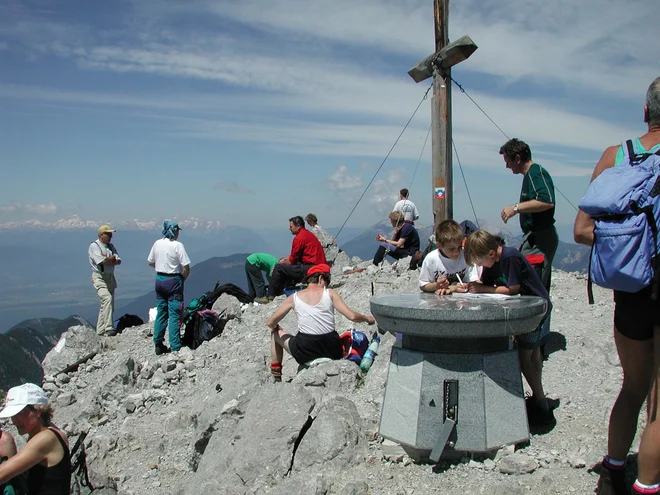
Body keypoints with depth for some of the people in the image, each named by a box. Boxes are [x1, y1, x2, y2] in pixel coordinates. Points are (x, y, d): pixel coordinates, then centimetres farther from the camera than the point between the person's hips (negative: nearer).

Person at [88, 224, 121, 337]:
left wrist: (107, 260, -11)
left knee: (108, 305, 8)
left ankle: (100, 330, 18)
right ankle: (108, 328, -27)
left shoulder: (110, 246, 14)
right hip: (99, 277, -7)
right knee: (107, 299, -25)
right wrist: (112, 258, -2)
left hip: (110, 277, 8)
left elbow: (118, 261, 4)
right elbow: (102, 262, -19)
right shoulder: (94, 246, -8)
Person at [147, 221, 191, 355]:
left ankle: (158, 345, 20)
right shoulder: (178, 245, -15)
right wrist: (182, 279, 0)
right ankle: (175, 348, 1)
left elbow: (150, 263, 14)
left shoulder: (157, 243, 3)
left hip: (159, 279, 6)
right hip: (173, 280, -6)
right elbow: (186, 268, -16)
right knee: (174, 314, 0)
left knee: (161, 312, 15)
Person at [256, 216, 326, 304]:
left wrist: (283, 262, 10)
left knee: (279, 268, -4)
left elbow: (292, 260, -8)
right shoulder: (307, 234, 18)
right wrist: (286, 259, 14)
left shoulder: (300, 238, -13)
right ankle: (278, 293, 24)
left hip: (310, 269, -11)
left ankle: (270, 297, 2)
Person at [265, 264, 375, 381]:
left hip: (305, 352, -1)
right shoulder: (330, 293, -2)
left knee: (275, 333, 26)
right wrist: (367, 318, 13)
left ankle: (276, 376, 27)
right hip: (331, 349, 1)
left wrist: (276, 327, 27)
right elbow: (352, 316, -7)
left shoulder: (294, 297, 0)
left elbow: (270, 323, 4)